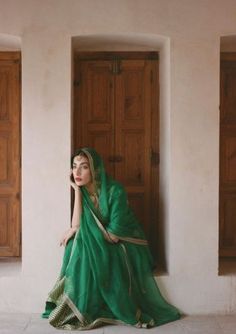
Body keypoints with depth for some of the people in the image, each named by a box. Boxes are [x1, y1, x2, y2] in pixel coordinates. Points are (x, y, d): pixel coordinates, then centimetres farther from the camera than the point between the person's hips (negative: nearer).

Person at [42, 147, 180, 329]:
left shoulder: (115, 190, -22)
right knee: (77, 244, -23)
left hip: (127, 246, -5)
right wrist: (77, 191, -18)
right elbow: (76, 224, -16)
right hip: (102, 247, 5)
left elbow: (114, 234, -23)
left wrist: (81, 229, -13)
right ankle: (80, 308, -13)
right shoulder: (83, 191, -3)